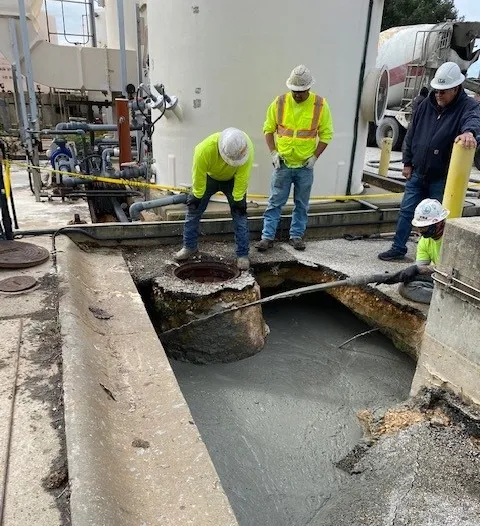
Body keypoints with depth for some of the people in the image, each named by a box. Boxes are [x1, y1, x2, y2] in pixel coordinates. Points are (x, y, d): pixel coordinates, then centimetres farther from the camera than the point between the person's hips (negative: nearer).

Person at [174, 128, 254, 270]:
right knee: (193, 210, 0)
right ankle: (190, 247, 16)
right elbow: (199, 175, -26)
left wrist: (238, 199, -23)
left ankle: (243, 255, 0)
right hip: (209, 177, 0)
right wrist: (197, 196, -15)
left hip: (233, 179, 0)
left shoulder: (247, 146, -36)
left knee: (240, 214, -8)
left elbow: (242, 176, -27)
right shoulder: (205, 148, -40)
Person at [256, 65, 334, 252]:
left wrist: (315, 156, -6)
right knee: (275, 203, 2)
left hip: (305, 166, 0)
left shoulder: (320, 105, -3)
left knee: (302, 204, 10)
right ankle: (267, 237, 8)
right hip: (282, 164, 0)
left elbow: (326, 134, 3)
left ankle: (297, 235, 22)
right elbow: (268, 129, 6)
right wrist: (273, 152, -5)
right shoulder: (279, 103, -2)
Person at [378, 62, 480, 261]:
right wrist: (407, 162, 8)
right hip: (417, 173, 5)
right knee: (406, 211, 10)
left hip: (442, 178, -4)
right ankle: (398, 248, 23)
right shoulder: (427, 105, 5)